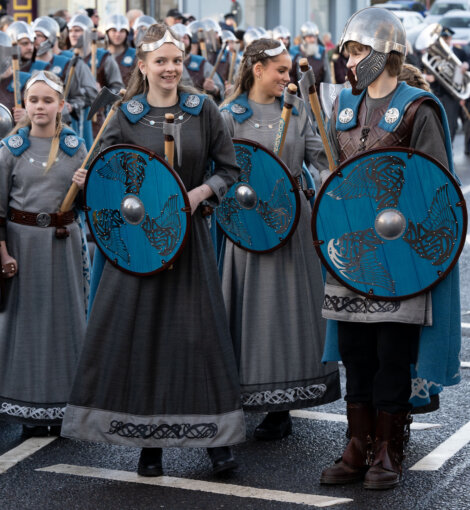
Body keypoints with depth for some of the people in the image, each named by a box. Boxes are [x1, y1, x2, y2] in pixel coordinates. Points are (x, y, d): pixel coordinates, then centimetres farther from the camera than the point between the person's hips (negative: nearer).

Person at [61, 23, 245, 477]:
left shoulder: (203, 110, 3)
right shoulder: (128, 116, 2)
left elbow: (230, 169, 6)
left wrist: (200, 193, -11)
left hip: (189, 232, 0)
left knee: (199, 332, -1)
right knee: (138, 332, -1)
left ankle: (216, 436, 9)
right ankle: (149, 441, 10)